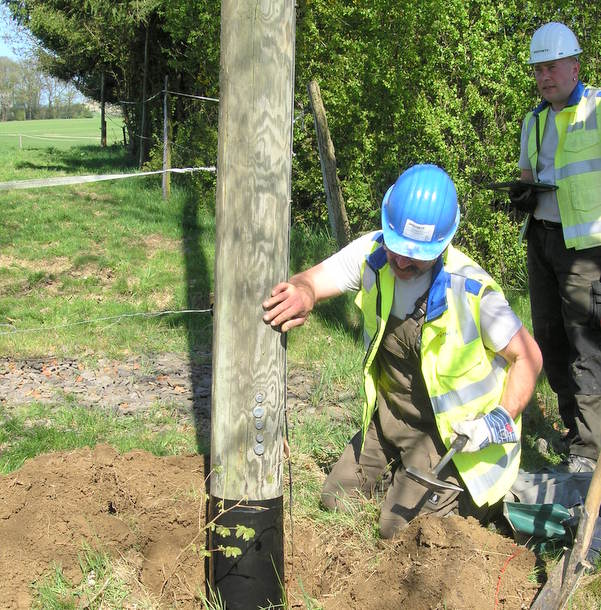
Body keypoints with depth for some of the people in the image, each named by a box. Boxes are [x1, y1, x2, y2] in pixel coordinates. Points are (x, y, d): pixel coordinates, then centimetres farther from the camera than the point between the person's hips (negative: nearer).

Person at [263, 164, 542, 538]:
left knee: (401, 527, -10)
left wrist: (503, 417, -30)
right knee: (337, 500, 10)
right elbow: (314, 280, -23)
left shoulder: (472, 290, -28)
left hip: (450, 430, -6)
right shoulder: (373, 253, -15)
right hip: (390, 417, 6)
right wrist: (303, 294, -48)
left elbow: (528, 356, -17)